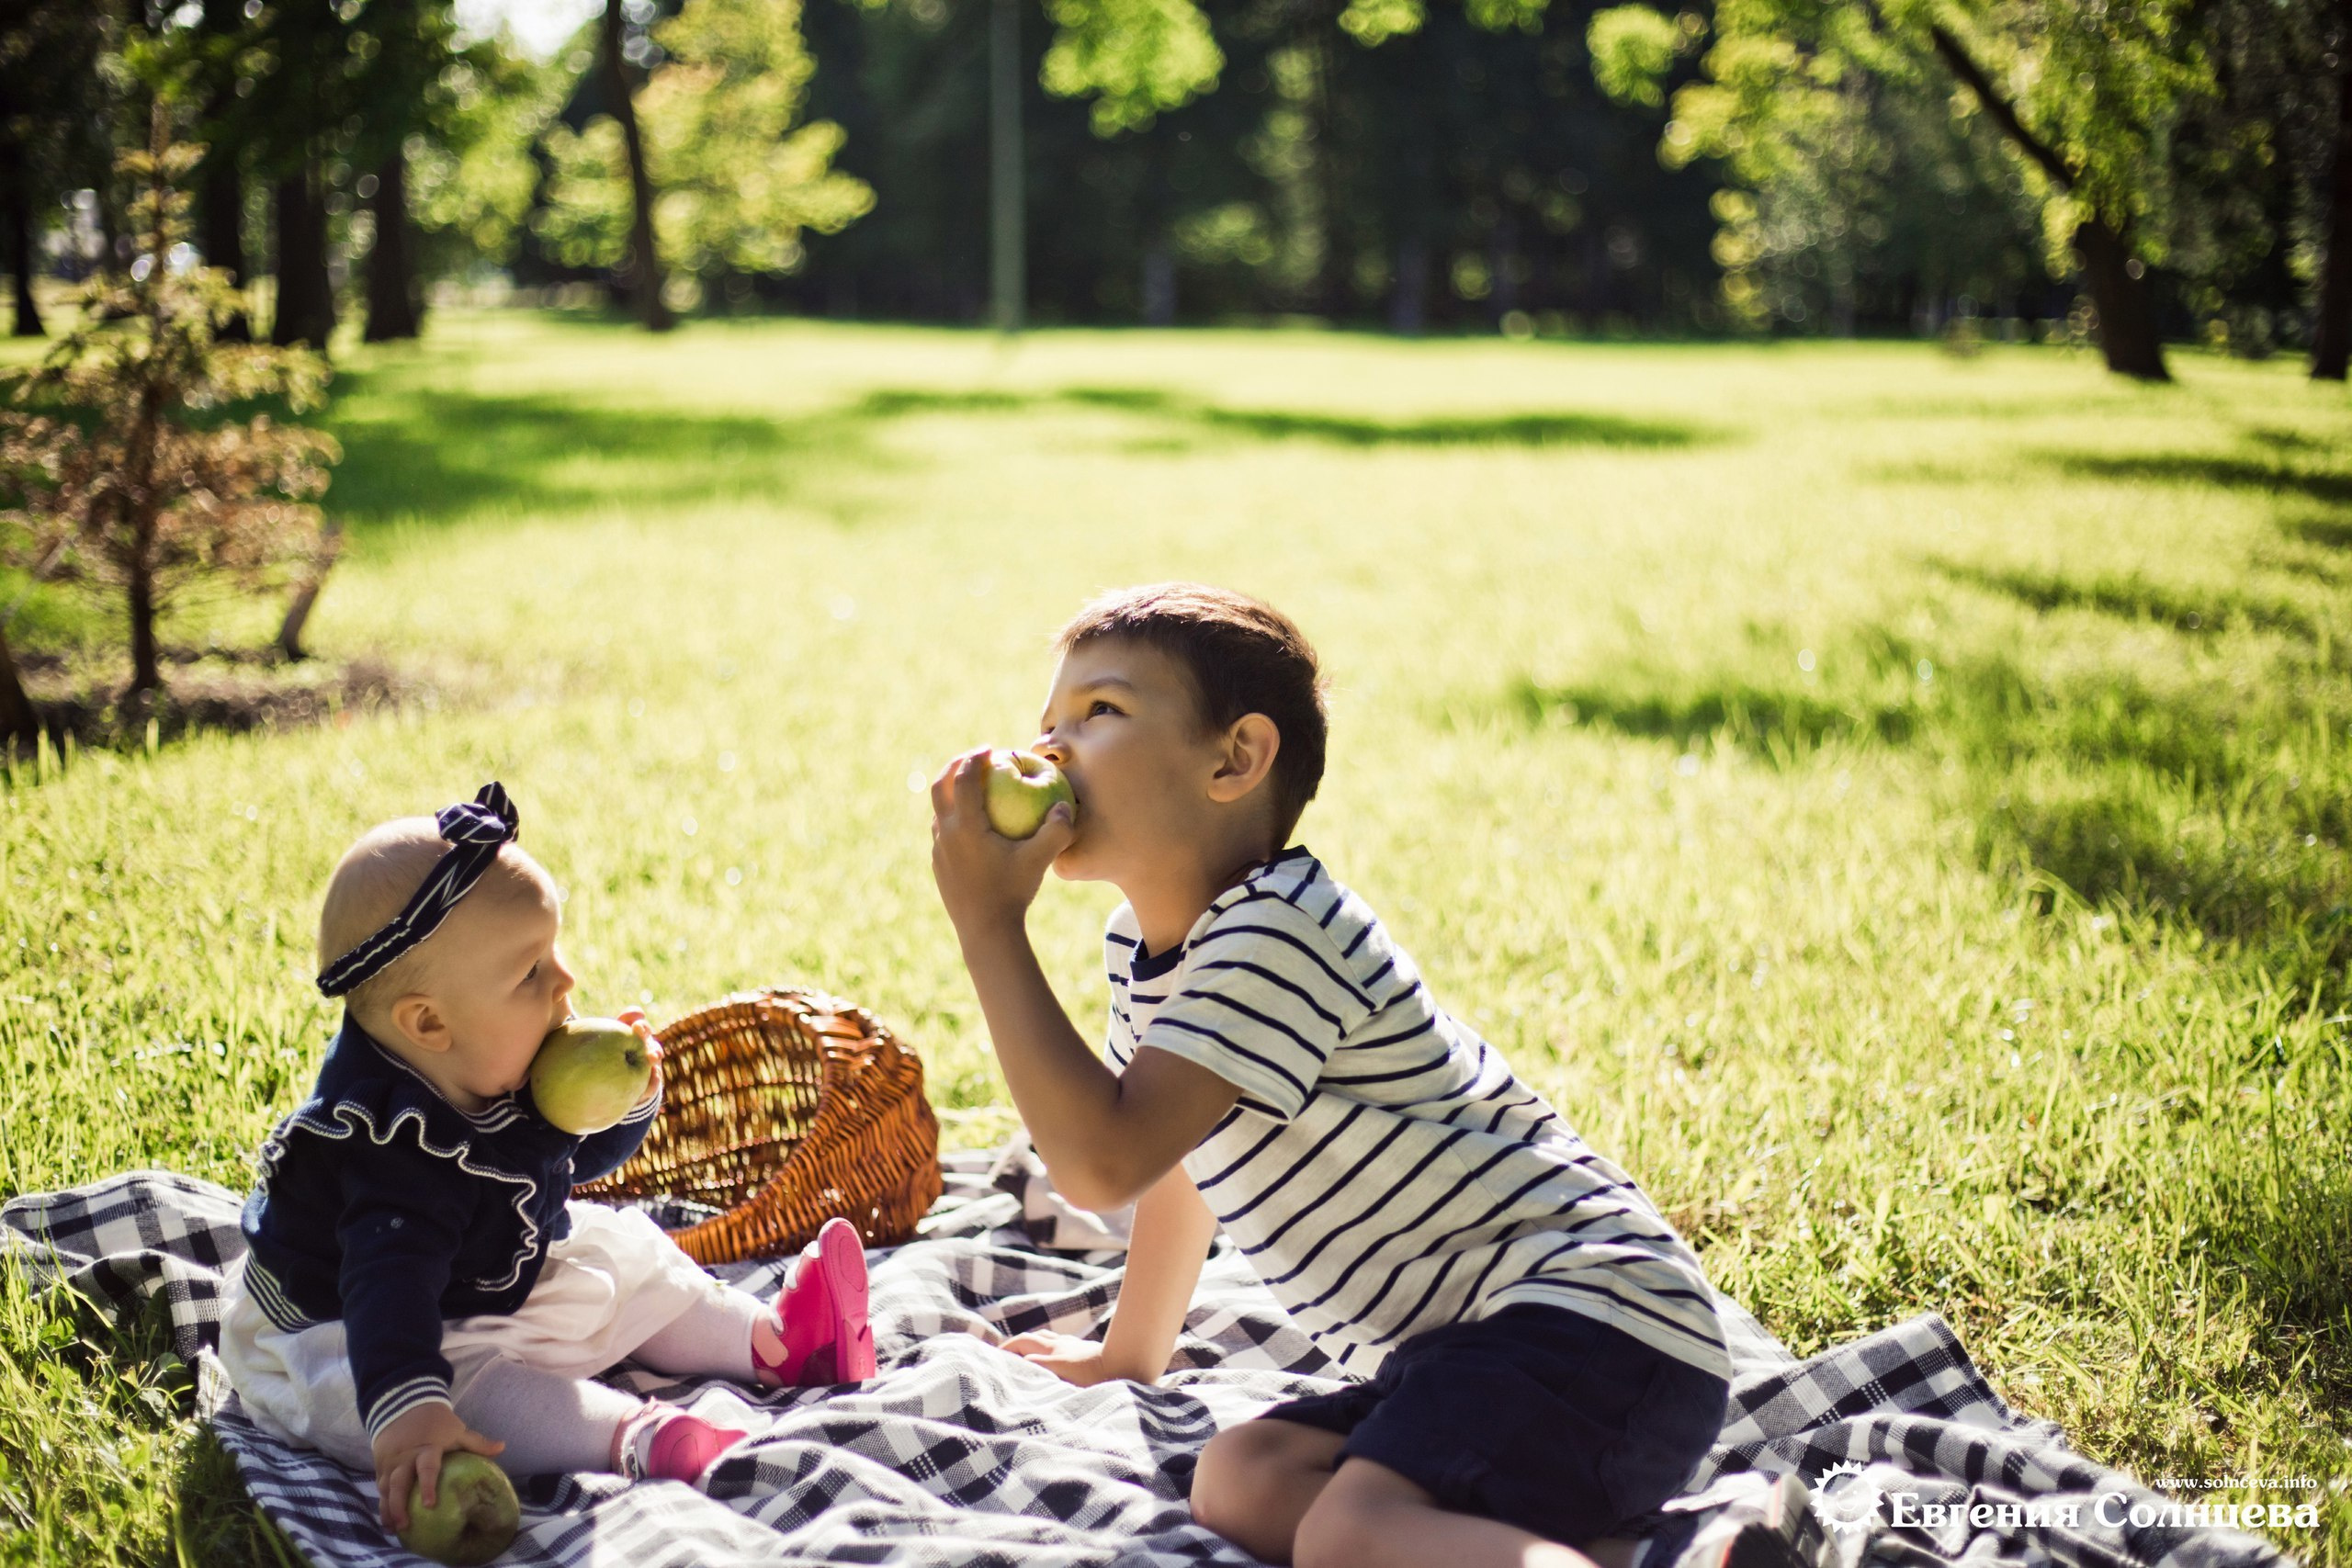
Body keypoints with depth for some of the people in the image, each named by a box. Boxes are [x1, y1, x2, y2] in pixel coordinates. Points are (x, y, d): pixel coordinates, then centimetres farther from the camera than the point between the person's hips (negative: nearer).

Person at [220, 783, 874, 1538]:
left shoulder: (510, 1075, -9)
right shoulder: (401, 1147, -37)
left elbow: (578, 1154, 8)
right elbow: (390, 1283, -48)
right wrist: (406, 1407, -63)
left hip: (498, 1285, 10)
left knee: (618, 1257, 11)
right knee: (470, 1387, -37)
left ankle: (770, 1338, 15)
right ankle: (637, 1437, -47)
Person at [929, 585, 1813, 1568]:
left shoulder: (1274, 934, -18)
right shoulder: (1144, 942, 14)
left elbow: (1103, 1163, -27)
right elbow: (1179, 1153, 31)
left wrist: (990, 925, -20)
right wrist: (1128, 1355, 43)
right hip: (1471, 1342, 10)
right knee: (1241, 1484, -5)